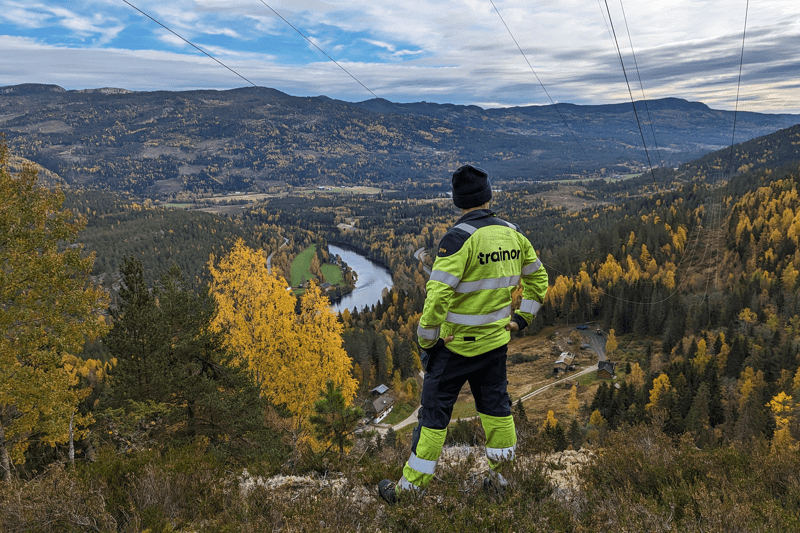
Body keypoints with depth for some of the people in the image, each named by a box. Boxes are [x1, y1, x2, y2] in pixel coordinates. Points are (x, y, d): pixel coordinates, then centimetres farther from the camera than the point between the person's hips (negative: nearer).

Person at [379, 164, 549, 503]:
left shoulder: (460, 237, -20)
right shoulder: (513, 234, 1)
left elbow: (438, 294, -25)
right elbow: (538, 277, 15)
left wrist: (425, 341, -13)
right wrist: (523, 317, 20)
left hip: (455, 345, -6)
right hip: (496, 341, 6)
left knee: (435, 412, 5)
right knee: (495, 406, 20)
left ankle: (412, 486, 18)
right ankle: (498, 477, 35)